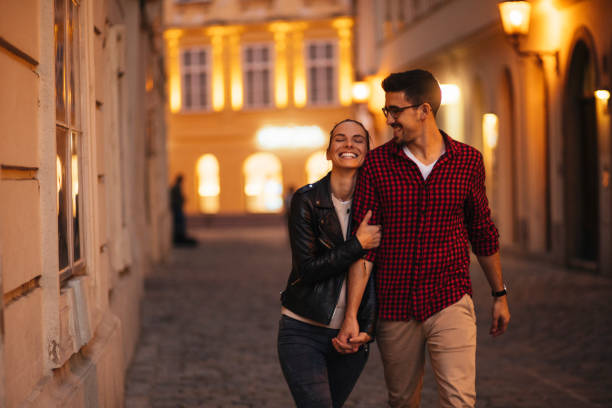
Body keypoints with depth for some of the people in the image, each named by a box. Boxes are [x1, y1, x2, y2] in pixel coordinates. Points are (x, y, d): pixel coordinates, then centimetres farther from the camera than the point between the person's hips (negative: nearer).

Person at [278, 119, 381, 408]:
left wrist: (368, 328, -2)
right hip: (304, 332, -3)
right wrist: (358, 244, -20)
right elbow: (306, 269, -13)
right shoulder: (307, 200, -7)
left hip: (352, 335, 3)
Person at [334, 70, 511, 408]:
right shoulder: (376, 164, -3)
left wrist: (499, 294, 21)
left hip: (450, 302, -1)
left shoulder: (468, 161, 0)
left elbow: (483, 233, 13)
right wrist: (350, 316, -10)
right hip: (394, 308, 1)